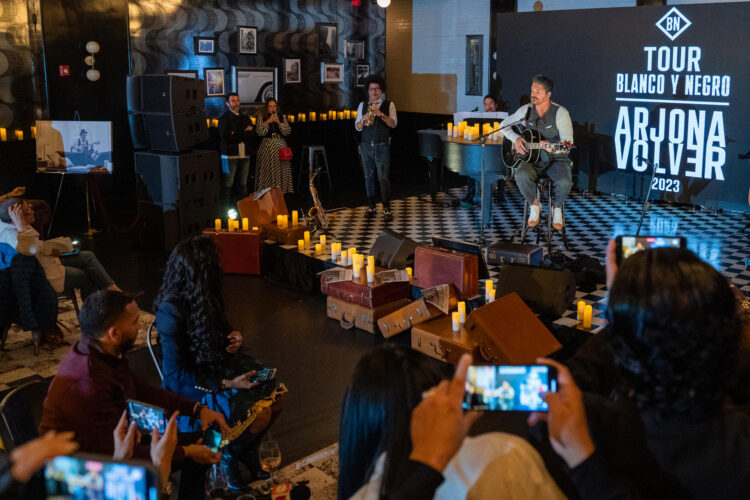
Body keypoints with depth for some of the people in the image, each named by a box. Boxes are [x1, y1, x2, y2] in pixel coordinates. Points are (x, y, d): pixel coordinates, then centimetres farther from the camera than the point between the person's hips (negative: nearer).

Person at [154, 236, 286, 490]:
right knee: (259, 415, -22)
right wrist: (227, 384, -24)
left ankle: (246, 448, 17)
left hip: (220, 366, 8)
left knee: (276, 397, -7)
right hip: (192, 385, -8)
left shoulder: (204, 295, -2)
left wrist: (233, 337, -3)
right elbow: (176, 375, -22)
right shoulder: (171, 311, -26)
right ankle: (229, 457, 8)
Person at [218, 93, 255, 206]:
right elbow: (226, 137, -12)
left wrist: (237, 135, -8)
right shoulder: (224, 119, 2)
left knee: (243, 183, 8)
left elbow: (251, 135, 6)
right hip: (230, 155, -5)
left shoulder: (245, 118, 19)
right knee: (228, 184, -6)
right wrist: (244, 134, -4)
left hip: (245, 155, 5)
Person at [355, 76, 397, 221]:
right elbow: (357, 127, 6)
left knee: (383, 178, -7)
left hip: (382, 146, -3)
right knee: (369, 177, 8)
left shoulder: (389, 105, 1)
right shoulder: (363, 105, 8)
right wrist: (363, 119, -15)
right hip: (366, 146, 3)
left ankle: (387, 209, -5)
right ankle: (371, 206, 17)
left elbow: (393, 124, -9)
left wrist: (380, 114, -22)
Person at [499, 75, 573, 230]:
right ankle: (535, 205, -3)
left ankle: (557, 207, 3)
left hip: (556, 160, -2)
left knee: (564, 182, -33)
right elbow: (504, 125, 12)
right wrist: (515, 138, -9)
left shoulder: (560, 112, -10)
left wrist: (551, 147, -39)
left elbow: (568, 143, -17)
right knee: (521, 175, -33)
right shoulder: (526, 110, 3)